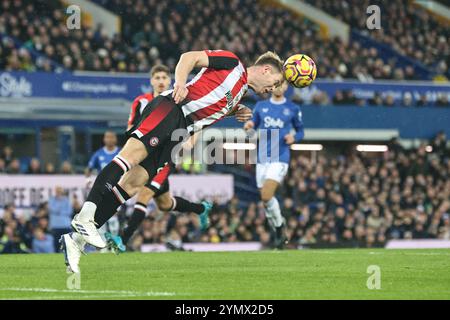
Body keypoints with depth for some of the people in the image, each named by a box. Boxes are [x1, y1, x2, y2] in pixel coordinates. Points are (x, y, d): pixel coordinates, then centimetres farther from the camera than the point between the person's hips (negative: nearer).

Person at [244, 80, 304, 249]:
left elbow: (300, 131, 13)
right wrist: (249, 126, -8)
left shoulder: (293, 109, 4)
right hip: (262, 158, 4)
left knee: (266, 196, -20)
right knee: (266, 198, 5)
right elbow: (253, 128, 15)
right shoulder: (261, 106, 10)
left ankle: (279, 227, 0)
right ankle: (279, 233, 21)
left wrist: (294, 137, -9)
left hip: (280, 158, -4)